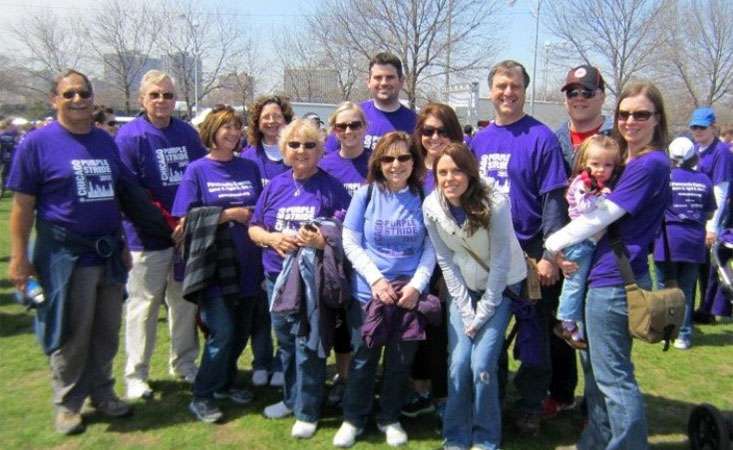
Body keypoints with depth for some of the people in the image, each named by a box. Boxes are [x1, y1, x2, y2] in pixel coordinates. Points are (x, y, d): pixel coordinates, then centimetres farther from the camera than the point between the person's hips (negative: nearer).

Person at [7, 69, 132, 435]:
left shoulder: (106, 141, 9)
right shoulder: (37, 143, -6)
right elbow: (23, 205, -7)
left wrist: (122, 244, 14)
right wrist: (19, 257, -10)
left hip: (108, 252, 5)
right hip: (65, 255, -4)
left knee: (106, 333, 13)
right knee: (70, 335, 7)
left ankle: (102, 393, 30)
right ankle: (67, 403, 24)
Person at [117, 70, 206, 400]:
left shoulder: (188, 133, 8)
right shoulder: (129, 136, -9)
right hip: (148, 237, -5)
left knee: (185, 302, 14)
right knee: (143, 305, 3)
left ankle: (184, 363, 30)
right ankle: (136, 374, 17)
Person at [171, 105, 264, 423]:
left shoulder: (249, 168, 9)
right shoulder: (198, 170, -3)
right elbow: (187, 220, -9)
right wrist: (230, 214, -12)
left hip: (246, 265, 5)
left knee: (241, 331, 12)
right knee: (221, 333, -7)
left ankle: (225, 383, 32)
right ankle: (201, 396, 10)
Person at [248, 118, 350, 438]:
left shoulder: (332, 187, -6)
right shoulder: (276, 185, 7)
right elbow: (254, 228, 11)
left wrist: (322, 241, -25)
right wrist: (272, 238, -10)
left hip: (315, 280, -5)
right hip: (277, 278, 5)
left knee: (308, 347, 1)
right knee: (286, 344, 18)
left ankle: (307, 411, 18)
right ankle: (291, 398, 37)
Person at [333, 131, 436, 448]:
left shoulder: (424, 197, 0)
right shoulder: (365, 195, -2)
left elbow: (431, 247, 0)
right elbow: (351, 244, -3)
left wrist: (417, 284, -12)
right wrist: (376, 279, -13)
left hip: (410, 294, 1)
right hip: (368, 292, -1)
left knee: (401, 360, 11)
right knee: (363, 358, 8)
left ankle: (390, 418, 31)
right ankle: (353, 418, 27)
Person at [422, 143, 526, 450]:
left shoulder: (495, 204, -25)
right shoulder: (431, 207, -15)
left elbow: (501, 263, -19)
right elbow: (446, 262, -8)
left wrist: (484, 312, -16)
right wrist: (466, 310, -11)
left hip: (502, 286, -3)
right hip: (463, 288, 3)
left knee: (482, 365, -11)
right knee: (459, 364, -5)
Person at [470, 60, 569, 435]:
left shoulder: (541, 138, -8)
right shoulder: (478, 140, 7)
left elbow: (553, 200, -12)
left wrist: (549, 254, -17)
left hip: (529, 253, -4)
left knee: (534, 334, 8)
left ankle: (530, 409, 23)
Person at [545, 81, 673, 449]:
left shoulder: (650, 164, -15)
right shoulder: (627, 160, 15)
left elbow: (601, 215, -17)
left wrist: (553, 243, -7)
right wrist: (559, 245, 6)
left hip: (614, 280, -10)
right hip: (607, 276, 10)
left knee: (613, 376, -1)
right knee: (595, 367, 19)